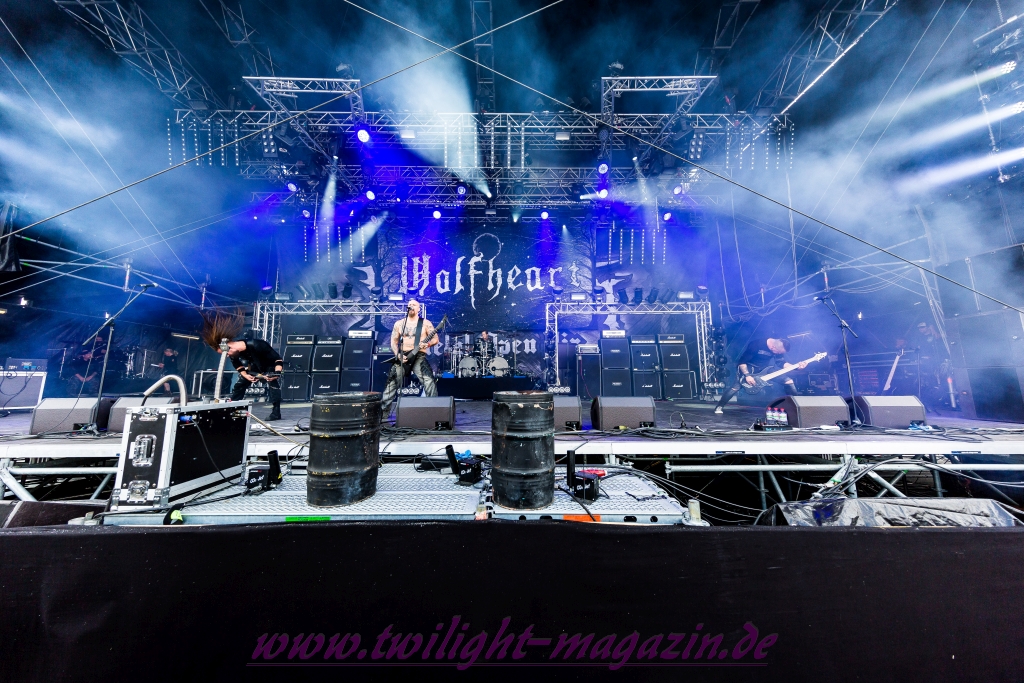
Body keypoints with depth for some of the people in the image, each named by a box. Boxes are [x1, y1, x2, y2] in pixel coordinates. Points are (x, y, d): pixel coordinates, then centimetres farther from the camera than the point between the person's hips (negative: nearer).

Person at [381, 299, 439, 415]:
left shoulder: (425, 323, 1)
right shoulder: (399, 324, 10)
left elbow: (436, 339, -2)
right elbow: (393, 341, 11)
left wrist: (427, 344, -23)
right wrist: (398, 355, -4)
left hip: (419, 356, -3)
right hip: (402, 357, 3)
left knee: (429, 380, -21)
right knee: (392, 383, 4)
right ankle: (383, 412, 16)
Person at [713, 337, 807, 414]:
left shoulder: (779, 348, -10)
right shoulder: (756, 345, -30)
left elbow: (782, 363, 2)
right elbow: (741, 362, -25)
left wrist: (797, 365, -14)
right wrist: (747, 375, -30)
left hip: (766, 368, 7)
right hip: (749, 367, -7)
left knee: (789, 381, -2)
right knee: (737, 386, -28)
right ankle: (719, 406, -18)